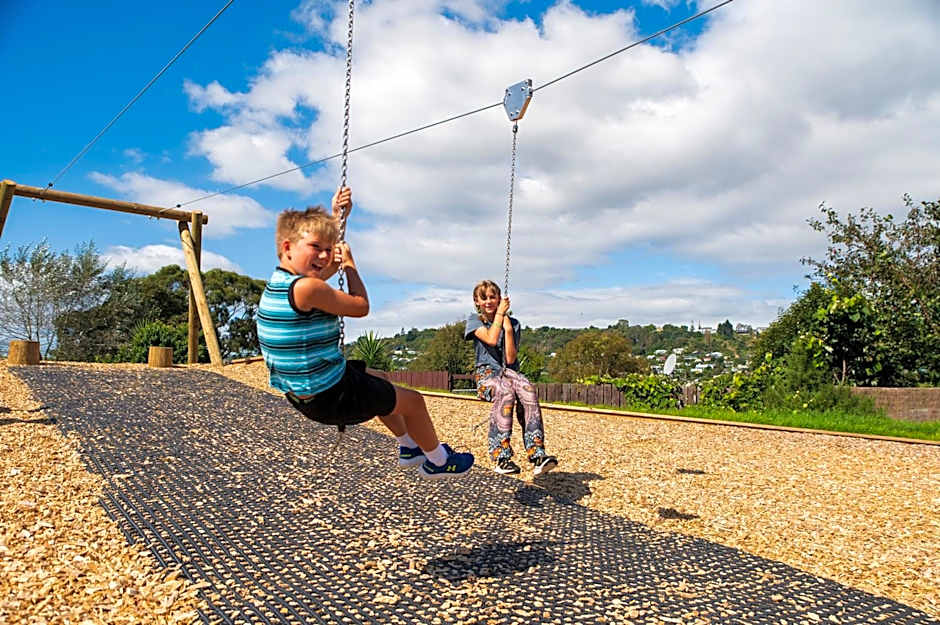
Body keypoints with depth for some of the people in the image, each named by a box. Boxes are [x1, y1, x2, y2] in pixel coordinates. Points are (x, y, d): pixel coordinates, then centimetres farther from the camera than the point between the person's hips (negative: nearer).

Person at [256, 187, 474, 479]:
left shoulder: (278, 282, 2)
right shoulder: (307, 288, -28)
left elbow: (324, 269, 19)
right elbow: (361, 307, -16)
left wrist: (336, 215, 16)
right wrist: (349, 263, -3)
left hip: (301, 395, 10)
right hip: (331, 399, -10)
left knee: (380, 387, 35)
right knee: (413, 400, 9)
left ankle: (409, 447, 50)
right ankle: (438, 461, 32)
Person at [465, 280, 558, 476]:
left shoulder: (513, 324, 12)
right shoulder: (474, 320, 9)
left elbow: (511, 359, 0)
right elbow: (491, 339, -11)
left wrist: (508, 329, -5)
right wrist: (500, 313, -1)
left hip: (508, 371, 2)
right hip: (486, 372, -2)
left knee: (528, 390, -34)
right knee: (505, 391, -38)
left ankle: (537, 455, -41)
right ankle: (501, 457, -42)